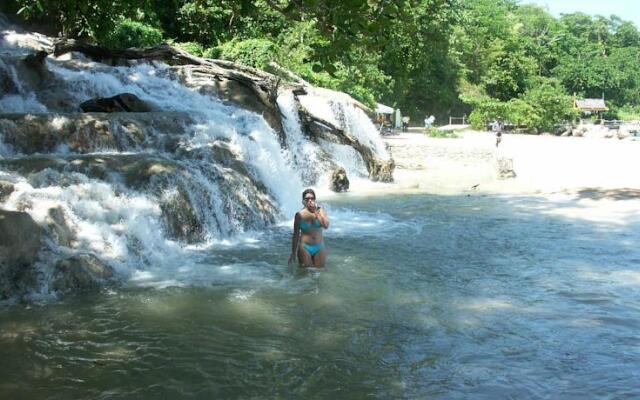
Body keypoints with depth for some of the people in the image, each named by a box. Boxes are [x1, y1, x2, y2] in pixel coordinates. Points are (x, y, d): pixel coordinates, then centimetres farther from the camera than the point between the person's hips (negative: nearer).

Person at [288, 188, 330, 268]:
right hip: (305, 247, -1)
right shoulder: (300, 214, -6)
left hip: (319, 247, 1)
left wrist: (316, 212, -20)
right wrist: (293, 253, 2)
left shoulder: (321, 210, -2)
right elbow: (296, 235, 0)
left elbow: (326, 225, -17)